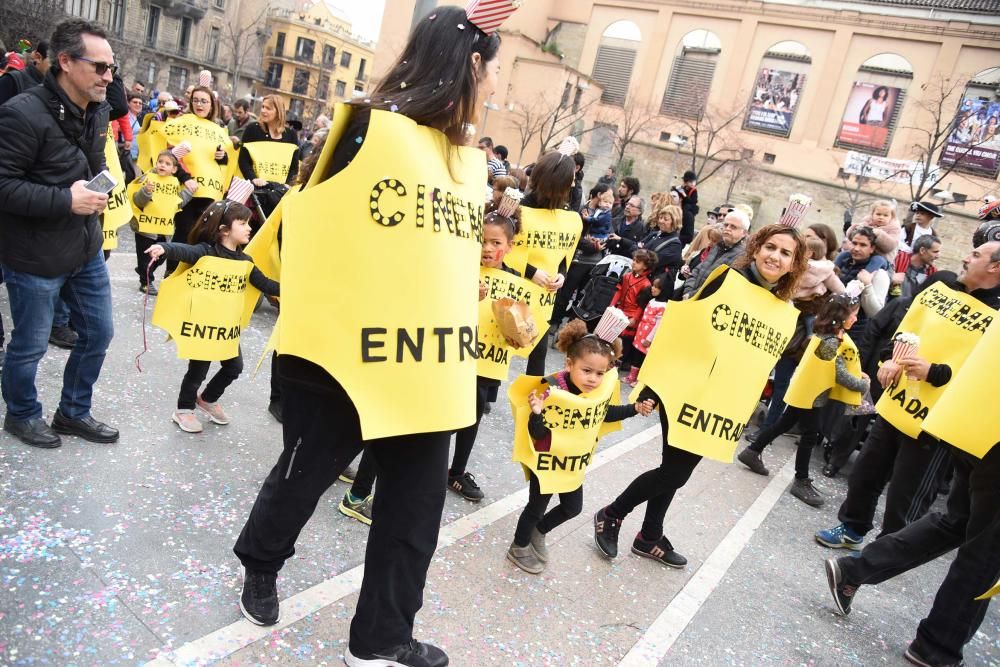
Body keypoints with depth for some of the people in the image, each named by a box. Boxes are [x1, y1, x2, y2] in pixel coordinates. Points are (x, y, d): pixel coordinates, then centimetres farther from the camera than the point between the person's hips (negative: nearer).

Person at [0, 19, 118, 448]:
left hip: (87, 249, 8)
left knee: (98, 333, 16)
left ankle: (73, 413, 35)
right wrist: (65, 201, -24)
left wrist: (99, 188, 3)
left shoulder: (99, 111, 5)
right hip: (35, 258, -7)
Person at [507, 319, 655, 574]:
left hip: (574, 463, 6)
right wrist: (537, 413, -50)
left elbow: (604, 414, 9)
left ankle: (539, 532, 47)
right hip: (547, 461, -6)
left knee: (573, 507, 21)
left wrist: (635, 408, 3)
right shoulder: (552, 391, -31)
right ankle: (518, 548, 36)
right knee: (536, 507, 11)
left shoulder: (601, 391, -13)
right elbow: (538, 433, -30)